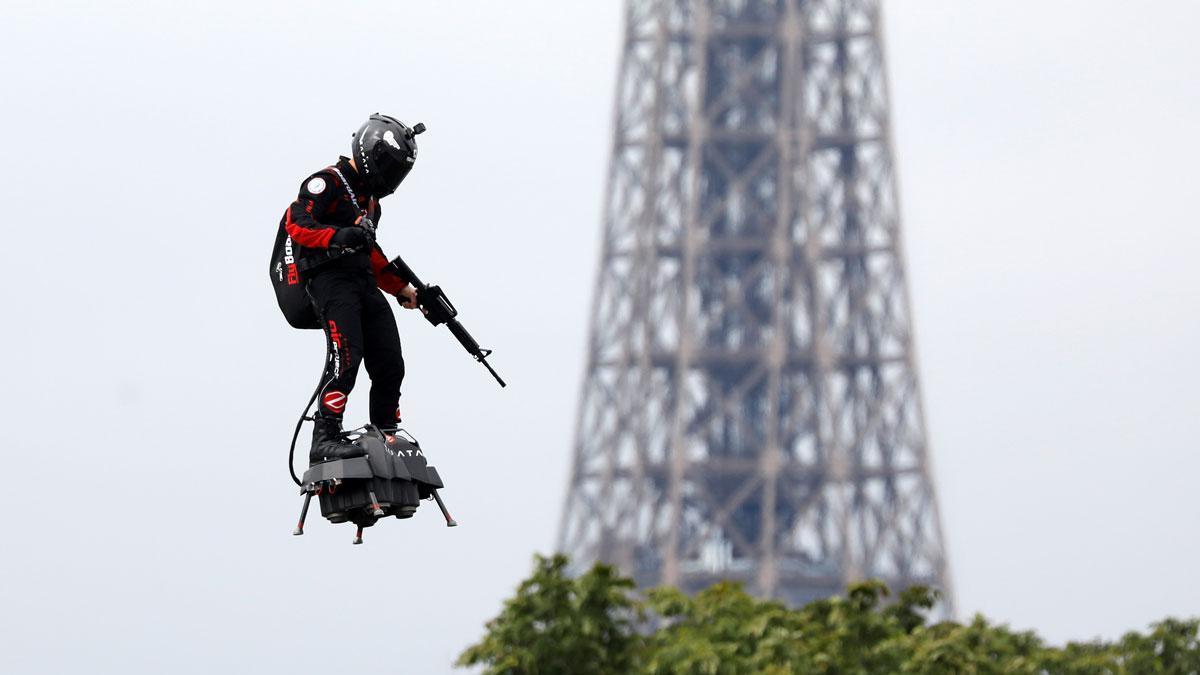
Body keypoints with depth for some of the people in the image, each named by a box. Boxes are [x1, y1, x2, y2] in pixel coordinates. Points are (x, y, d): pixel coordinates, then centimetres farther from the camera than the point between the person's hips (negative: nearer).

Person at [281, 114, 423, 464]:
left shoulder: (370, 198, 28)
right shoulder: (328, 182, -1)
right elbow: (297, 223, -16)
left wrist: (402, 289, 35)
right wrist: (338, 236, -31)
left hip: (364, 284, 9)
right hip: (330, 277, -9)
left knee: (390, 366, 0)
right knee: (346, 354, -25)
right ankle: (325, 439, -31)